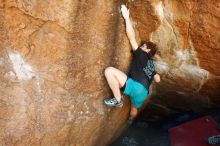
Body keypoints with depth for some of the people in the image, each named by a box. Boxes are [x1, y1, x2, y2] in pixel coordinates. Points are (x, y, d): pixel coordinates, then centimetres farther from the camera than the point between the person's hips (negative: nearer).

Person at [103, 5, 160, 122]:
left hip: (135, 86, -9)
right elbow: (158, 79, 37)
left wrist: (126, 17, -1)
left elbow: (132, 37, -3)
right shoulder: (151, 64, 27)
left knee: (109, 71, -19)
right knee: (135, 108, 39)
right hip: (143, 91, 9)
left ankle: (118, 99, -13)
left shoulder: (141, 54, 7)